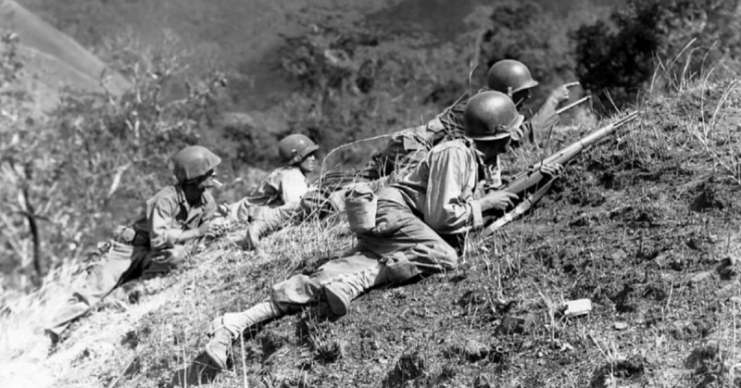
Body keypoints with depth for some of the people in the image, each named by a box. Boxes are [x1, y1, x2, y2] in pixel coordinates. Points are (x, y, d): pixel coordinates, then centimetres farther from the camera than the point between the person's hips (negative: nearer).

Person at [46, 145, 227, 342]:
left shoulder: (207, 202, -6)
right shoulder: (167, 198, -26)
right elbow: (158, 239, -34)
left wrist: (214, 230, -14)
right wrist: (196, 232, -31)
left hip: (154, 258, 5)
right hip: (130, 250, -5)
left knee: (175, 255, -30)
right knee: (92, 294, -16)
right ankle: (51, 335, -3)